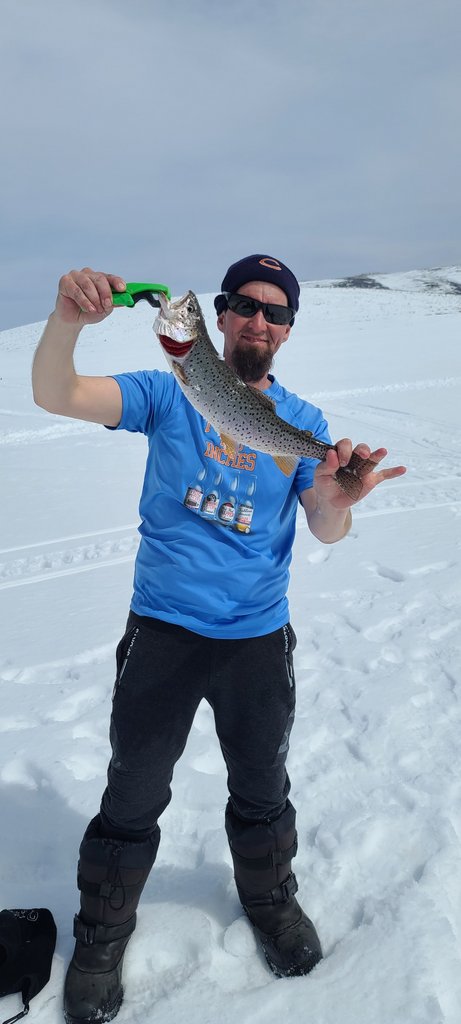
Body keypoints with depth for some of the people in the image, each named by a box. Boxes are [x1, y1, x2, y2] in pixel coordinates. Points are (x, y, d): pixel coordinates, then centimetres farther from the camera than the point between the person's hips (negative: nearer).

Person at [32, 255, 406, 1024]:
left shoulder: (302, 421, 2)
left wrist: (335, 499, -32)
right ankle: (102, 934, 36)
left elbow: (326, 533, -8)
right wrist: (69, 319, -38)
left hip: (259, 638, 2)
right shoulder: (169, 393, -4)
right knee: (133, 797, 11)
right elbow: (55, 397, -18)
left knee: (261, 789, 21)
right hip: (163, 633, -2)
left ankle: (269, 898, 49)